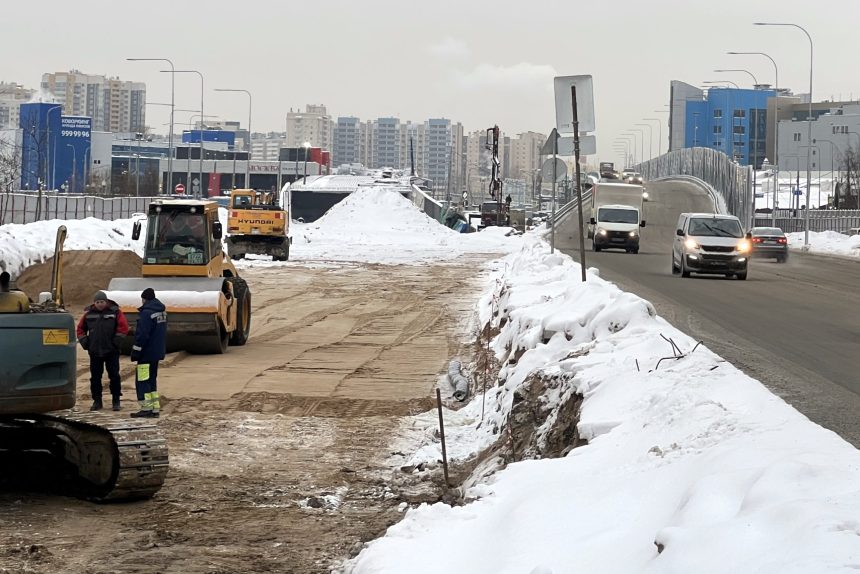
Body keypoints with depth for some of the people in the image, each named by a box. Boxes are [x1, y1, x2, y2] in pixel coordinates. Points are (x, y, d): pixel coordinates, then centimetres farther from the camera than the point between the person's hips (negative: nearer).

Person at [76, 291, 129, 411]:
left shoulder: (115, 312, -3)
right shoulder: (89, 313, 7)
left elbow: (123, 328, -7)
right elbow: (80, 329, 15)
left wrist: (116, 343, -12)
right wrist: (85, 343, 4)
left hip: (111, 351, -3)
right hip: (94, 352, 3)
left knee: (114, 376, 0)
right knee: (95, 377, 6)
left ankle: (116, 401, 8)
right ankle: (97, 401, 14)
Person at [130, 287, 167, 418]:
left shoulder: (146, 313, -18)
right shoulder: (161, 312, 12)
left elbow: (142, 335, -21)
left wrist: (135, 352, -15)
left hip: (147, 353, -9)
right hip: (157, 353, 9)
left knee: (142, 380, -4)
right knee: (152, 380, 15)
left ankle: (146, 408, -6)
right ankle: (155, 409, 14)